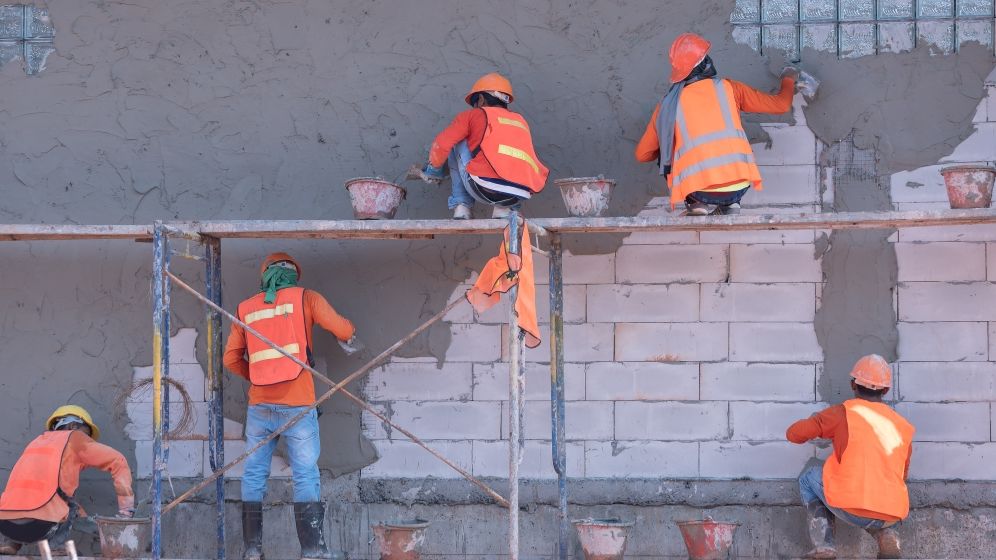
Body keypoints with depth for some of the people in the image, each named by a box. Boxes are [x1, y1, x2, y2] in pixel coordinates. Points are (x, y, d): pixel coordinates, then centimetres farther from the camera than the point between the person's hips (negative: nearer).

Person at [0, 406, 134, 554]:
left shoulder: (37, 441, 31)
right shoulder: (74, 437, 14)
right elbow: (117, 461, 9)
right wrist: (126, 511, 12)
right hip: (38, 524, -6)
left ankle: (13, 544, 16)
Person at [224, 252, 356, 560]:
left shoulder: (246, 308, 11)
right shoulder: (305, 298, 2)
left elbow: (231, 359, 11)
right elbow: (344, 331, 0)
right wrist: (348, 332, 22)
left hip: (260, 405, 3)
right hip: (297, 406, -3)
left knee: (254, 475, 10)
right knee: (306, 476, -2)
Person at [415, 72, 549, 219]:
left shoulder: (474, 115, 16)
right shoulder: (520, 121, 28)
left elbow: (442, 145, 10)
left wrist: (433, 171, 29)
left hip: (484, 189, -3)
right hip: (519, 197, 4)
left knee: (458, 142, 22)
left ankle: (461, 208, 15)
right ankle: (503, 210, 14)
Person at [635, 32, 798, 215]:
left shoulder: (666, 105, 9)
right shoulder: (727, 88, 9)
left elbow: (642, 154, 16)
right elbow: (781, 104, 18)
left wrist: (666, 149, 38)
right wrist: (788, 79, 40)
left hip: (698, 190, -2)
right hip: (739, 185, 2)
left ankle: (700, 204, 7)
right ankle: (729, 205, 14)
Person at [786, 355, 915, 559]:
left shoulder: (844, 413, 3)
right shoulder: (902, 427, 16)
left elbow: (794, 434, 5)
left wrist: (813, 423, 28)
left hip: (854, 510, -4)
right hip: (893, 516, 4)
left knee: (810, 479, 25)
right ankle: (886, 534, 7)